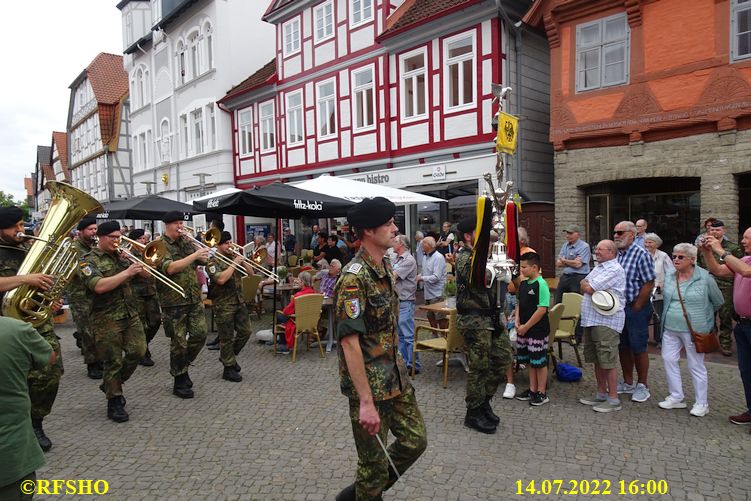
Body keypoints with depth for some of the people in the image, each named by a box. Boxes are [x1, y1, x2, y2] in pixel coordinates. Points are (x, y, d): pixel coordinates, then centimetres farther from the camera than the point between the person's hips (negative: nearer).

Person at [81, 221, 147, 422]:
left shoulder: (122, 256, 12)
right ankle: (114, 403, 15)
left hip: (130, 314, 6)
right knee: (113, 361, 1)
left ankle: (111, 384, 27)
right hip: (107, 319, -6)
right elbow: (99, 286, -23)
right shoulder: (88, 260, -6)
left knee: (138, 351, 3)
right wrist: (127, 272, -25)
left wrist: (139, 264, -8)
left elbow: (145, 274, 11)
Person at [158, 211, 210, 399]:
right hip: (174, 301, -5)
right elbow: (169, 268, -24)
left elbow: (203, 260, 9)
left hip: (194, 298, 6)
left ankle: (183, 366, 30)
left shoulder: (186, 241, 10)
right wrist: (194, 255, -30)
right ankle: (179, 382, 17)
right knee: (179, 342, 3)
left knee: (200, 334, 7)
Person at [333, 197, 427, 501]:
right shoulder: (354, 278, -22)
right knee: (375, 462, 7)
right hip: (369, 384, -9)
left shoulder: (386, 268, 6)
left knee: (415, 441, 17)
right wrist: (366, 402, -26)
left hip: (395, 377, 9)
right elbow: (349, 341, -26)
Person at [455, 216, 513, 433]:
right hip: (474, 320, -8)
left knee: (503, 359, 13)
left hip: (492, 317, 9)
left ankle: (484, 401, 29)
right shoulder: (464, 258, -13)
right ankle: (473, 413, 17)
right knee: (479, 367, 1)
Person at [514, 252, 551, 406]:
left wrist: (526, 326, -17)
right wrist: (517, 320, 0)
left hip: (538, 331, -8)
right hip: (523, 330, 8)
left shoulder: (541, 285, -16)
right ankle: (532, 390, 29)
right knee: (529, 361, 16)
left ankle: (542, 393, 15)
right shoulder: (523, 284, 8)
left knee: (539, 362, 3)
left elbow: (542, 309, -20)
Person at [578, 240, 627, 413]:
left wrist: (585, 284, 2)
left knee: (608, 361, -3)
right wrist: (586, 285, -2)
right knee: (597, 360, 16)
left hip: (606, 322, -10)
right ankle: (601, 394, 27)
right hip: (591, 320, 10)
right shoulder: (599, 267, 18)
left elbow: (588, 288, -18)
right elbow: (584, 286, 18)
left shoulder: (614, 270, -13)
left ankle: (613, 399, 5)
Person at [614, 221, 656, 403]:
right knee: (623, 347, 14)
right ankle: (628, 383, 28)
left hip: (636, 308, -6)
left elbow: (649, 284, -15)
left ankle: (642, 386, 18)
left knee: (638, 348, 3)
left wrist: (636, 308, -13)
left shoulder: (641, 254, -12)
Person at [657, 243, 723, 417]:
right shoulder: (669, 276, 3)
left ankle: (701, 403, 20)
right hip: (670, 328, 5)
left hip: (694, 329, -5)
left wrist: (703, 315, 11)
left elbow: (718, 301, 2)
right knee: (668, 360, 7)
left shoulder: (705, 277, -10)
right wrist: (672, 314, 12)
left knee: (696, 366, 5)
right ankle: (676, 397, 22)